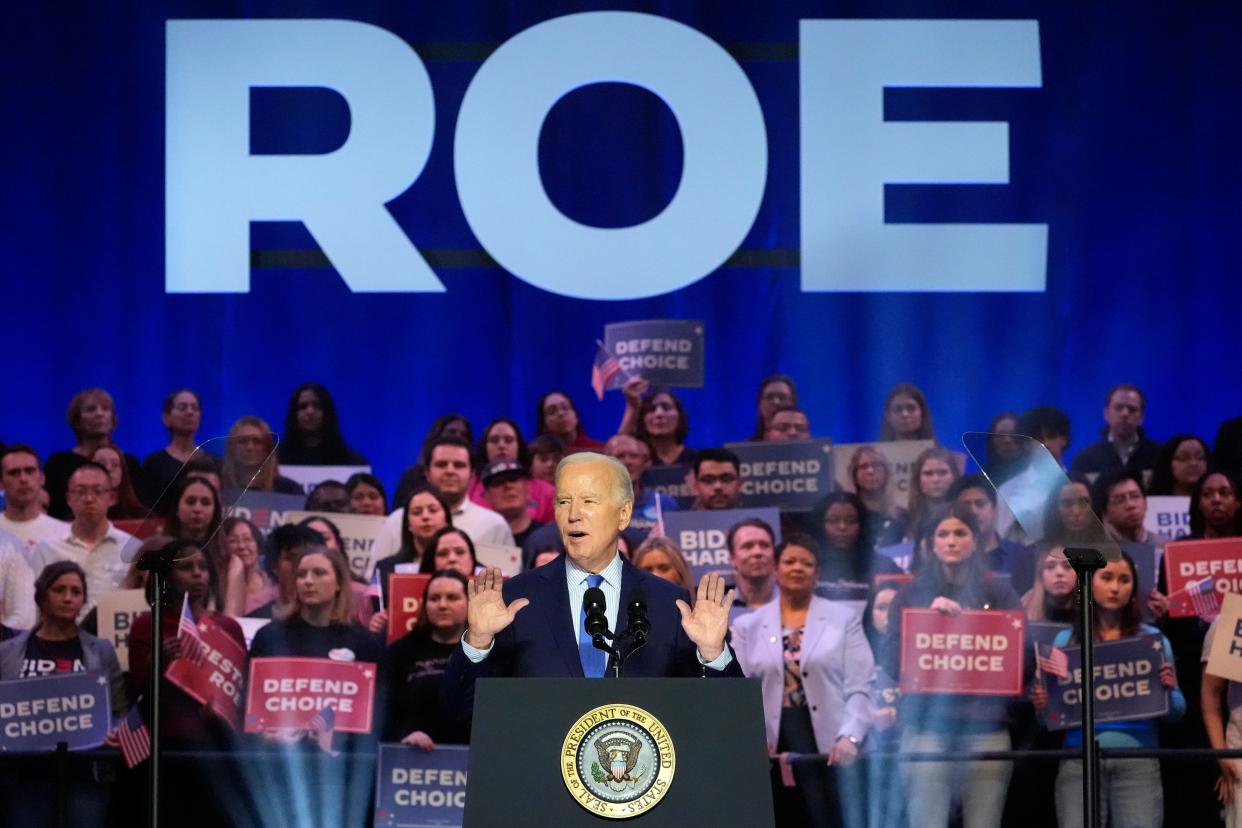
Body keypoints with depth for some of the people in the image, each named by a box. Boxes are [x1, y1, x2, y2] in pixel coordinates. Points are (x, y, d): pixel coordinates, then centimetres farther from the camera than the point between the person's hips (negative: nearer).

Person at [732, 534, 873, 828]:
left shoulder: (844, 619, 8)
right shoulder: (748, 626, 12)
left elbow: (859, 688, 1)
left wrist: (850, 737, -14)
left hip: (828, 751, -2)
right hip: (771, 753, 2)